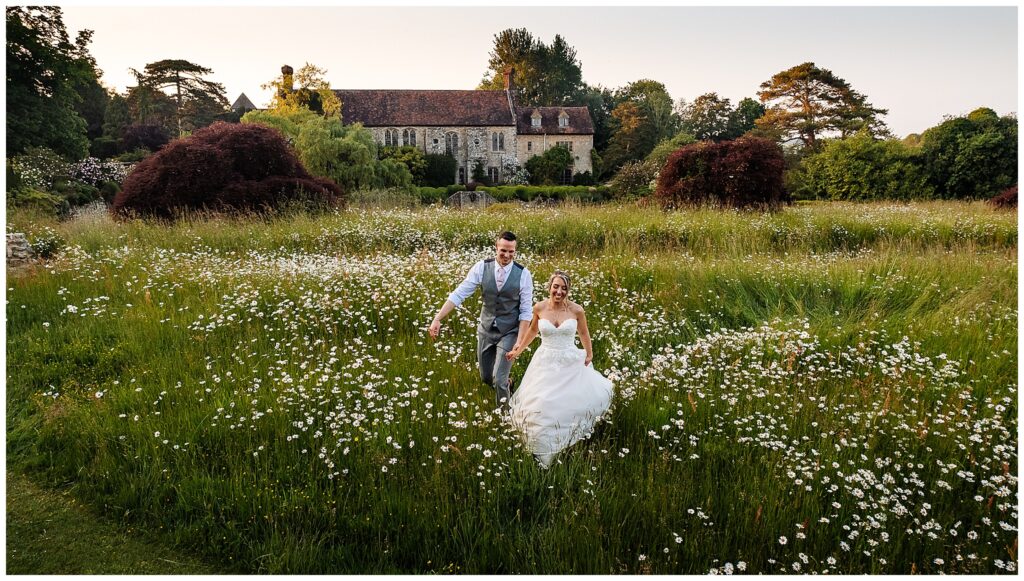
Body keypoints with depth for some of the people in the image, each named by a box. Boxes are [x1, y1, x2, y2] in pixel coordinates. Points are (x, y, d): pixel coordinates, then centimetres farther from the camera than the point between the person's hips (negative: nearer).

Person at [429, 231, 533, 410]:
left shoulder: (523, 274, -16)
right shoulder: (482, 267, -12)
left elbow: (526, 311, -11)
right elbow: (459, 294, -10)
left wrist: (519, 342, -18)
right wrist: (437, 319, -17)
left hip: (509, 332, -3)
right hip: (486, 329, 3)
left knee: (498, 379, -11)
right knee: (486, 378, 15)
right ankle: (506, 386, 50)